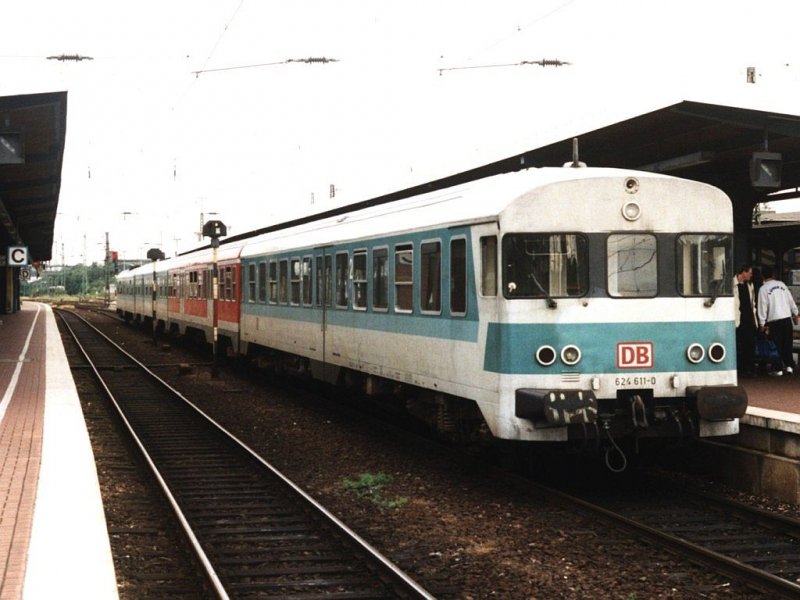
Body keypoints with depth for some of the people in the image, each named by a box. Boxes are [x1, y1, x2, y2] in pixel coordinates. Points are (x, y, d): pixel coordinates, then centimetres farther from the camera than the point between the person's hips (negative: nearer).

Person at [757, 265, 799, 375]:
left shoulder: (763, 289, -6)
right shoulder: (782, 284, 7)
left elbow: (762, 307, -7)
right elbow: (791, 300, 10)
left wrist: (762, 323, -2)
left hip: (774, 320, -4)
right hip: (787, 318, 4)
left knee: (777, 345, 2)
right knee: (787, 343, 12)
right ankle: (789, 365, 13)